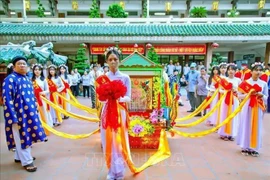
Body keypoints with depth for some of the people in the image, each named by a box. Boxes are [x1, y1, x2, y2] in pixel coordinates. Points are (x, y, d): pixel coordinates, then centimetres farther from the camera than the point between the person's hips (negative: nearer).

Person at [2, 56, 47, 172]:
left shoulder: (27, 79, 12)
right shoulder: (10, 79, -12)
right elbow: (7, 100, -17)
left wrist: (35, 111, 18)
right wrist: (13, 118, -20)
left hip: (29, 113, 8)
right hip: (18, 114, -8)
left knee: (26, 135, 18)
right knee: (21, 138, 3)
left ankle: (19, 157, 36)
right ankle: (27, 161, 16)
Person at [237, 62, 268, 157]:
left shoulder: (264, 84, 3)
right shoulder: (246, 82, -2)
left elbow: (266, 98, 8)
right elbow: (240, 95, -2)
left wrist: (261, 95, -12)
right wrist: (249, 94, -17)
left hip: (258, 108, 2)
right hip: (247, 107, -2)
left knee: (256, 128, 6)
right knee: (246, 126, 3)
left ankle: (254, 148, 17)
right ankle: (245, 147, 13)